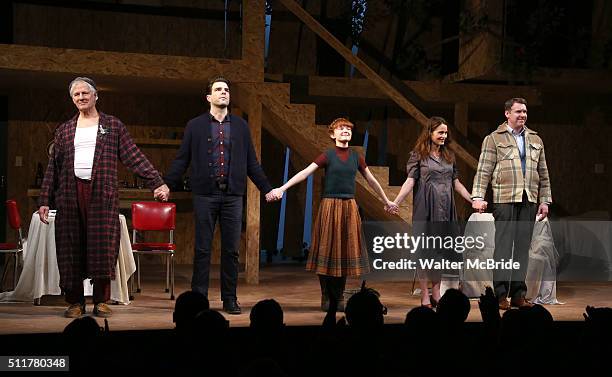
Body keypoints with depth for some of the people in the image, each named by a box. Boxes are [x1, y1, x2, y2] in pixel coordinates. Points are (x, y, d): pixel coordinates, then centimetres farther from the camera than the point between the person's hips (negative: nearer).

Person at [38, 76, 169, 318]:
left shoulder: (113, 126, 11)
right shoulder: (64, 131, 16)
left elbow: (134, 157, 6)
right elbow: (53, 168, 15)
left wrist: (157, 182, -3)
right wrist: (45, 201, 9)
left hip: (102, 195, -2)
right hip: (71, 194, 2)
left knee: (103, 247, -6)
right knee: (71, 249, 1)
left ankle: (101, 302, 2)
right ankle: (75, 302, 10)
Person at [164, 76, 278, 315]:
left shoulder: (240, 126, 11)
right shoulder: (195, 126, 6)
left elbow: (251, 163, 14)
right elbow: (181, 160, 6)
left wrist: (267, 188, 10)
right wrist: (166, 185, -1)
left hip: (232, 195, 2)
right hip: (205, 194, -2)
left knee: (231, 250, 4)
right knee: (202, 249, 1)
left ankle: (230, 299, 11)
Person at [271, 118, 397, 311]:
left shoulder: (356, 157, 9)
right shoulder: (327, 155, -1)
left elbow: (371, 180, 19)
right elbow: (304, 173, -10)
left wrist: (386, 201, 27)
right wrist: (282, 188, -20)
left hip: (349, 207, 3)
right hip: (330, 206, -3)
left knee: (346, 251, 3)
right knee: (328, 250, -1)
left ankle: (339, 298, 11)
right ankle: (326, 298, 6)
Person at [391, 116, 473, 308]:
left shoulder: (449, 156, 14)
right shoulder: (418, 155, 0)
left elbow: (456, 183, 18)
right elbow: (410, 181, -8)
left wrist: (473, 200, 17)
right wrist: (396, 202, -20)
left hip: (445, 209, 5)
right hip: (425, 208, -5)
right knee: (424, 248, -2)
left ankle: (436, 292, 12)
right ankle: (424, 295, 3)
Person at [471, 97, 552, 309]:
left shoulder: (535, 140, 18)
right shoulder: (494, 139, 4)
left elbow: (543, 173, 19)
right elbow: (483, 171, -1)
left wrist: (545, 200, 13)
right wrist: (478, 197, -11)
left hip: (529, 201, 5)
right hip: (505, 199, -4)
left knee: (523, 247, 6)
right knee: (503, 246, -4)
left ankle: (518, 294, 11)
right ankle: (500, 295, 0)